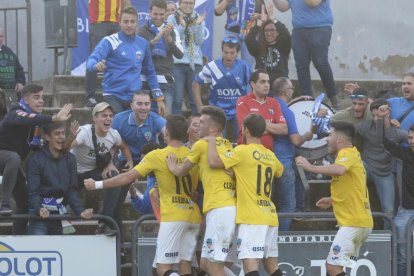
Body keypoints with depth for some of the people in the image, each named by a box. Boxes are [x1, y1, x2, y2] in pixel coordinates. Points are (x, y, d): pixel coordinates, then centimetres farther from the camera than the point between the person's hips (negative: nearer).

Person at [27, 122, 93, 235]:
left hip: (59, 214, 5)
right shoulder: (35, 159, -5)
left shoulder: (70, 159, 10)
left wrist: (80, 211, -10)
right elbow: (33, 191, -11)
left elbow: (72, 190, 7)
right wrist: (39, 209, -30)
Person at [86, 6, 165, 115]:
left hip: (135, 98, 4)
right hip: (113, 96, -4)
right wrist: (97, 65, -40)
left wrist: (159, 98, 15)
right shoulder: (109, 41, -4)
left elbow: (150, 72, 19)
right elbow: (91, 60, -16)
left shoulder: (143, 44, 10)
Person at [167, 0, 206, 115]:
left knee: (196, 99, 5)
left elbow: (200, 41, 2)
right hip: (177, 62, -3)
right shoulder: (172, 18, 2)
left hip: (195, 62, 3)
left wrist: (198, 25, -11)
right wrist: (182, 26, -18)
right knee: (177, 99, -5)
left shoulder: (199, 19, 10)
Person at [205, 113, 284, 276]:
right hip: (270, 217, 8)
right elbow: (279, 171, 36)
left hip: (251, 219, -8)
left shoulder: (243, 151, -9)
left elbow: (213, 162, -16)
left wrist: (211, 141, 0)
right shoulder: (270, 155, 14)